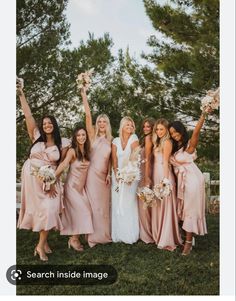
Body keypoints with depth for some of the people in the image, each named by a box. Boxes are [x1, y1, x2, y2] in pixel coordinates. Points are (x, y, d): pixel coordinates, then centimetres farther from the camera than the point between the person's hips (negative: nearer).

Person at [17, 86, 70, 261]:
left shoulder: (62, 143, 0)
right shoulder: (37, 137, 1)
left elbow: (60, 164, 1)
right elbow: (28, 115, -4)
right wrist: (21, 95, -7)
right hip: (32, 177, 0)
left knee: (49, 209, -7)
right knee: (37, 209, 5)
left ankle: (41, 245, 5)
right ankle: (44, 242, 16)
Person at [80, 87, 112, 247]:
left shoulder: (110, 140, 11)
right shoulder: (93, 136, -1)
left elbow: (109, 158, 12)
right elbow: (88, 115, -11)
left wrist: (109, 174, 1)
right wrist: (84, 95, -17)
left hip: (104, 175, 4)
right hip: (93, 174, -4)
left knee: (104, 204, 10)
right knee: (95, 204, -3)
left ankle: (104, 233, 22)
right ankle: (95, 235, 6)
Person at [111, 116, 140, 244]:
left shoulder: (134, 139, -2)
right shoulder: (115, 141, 6)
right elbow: (114, 160, 2)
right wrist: (116, 175, -11)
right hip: (118, 175, 3)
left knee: (129, 203, -4)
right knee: (117, 204, 3)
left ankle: (130, 235, 5)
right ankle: (118, 234, 12)